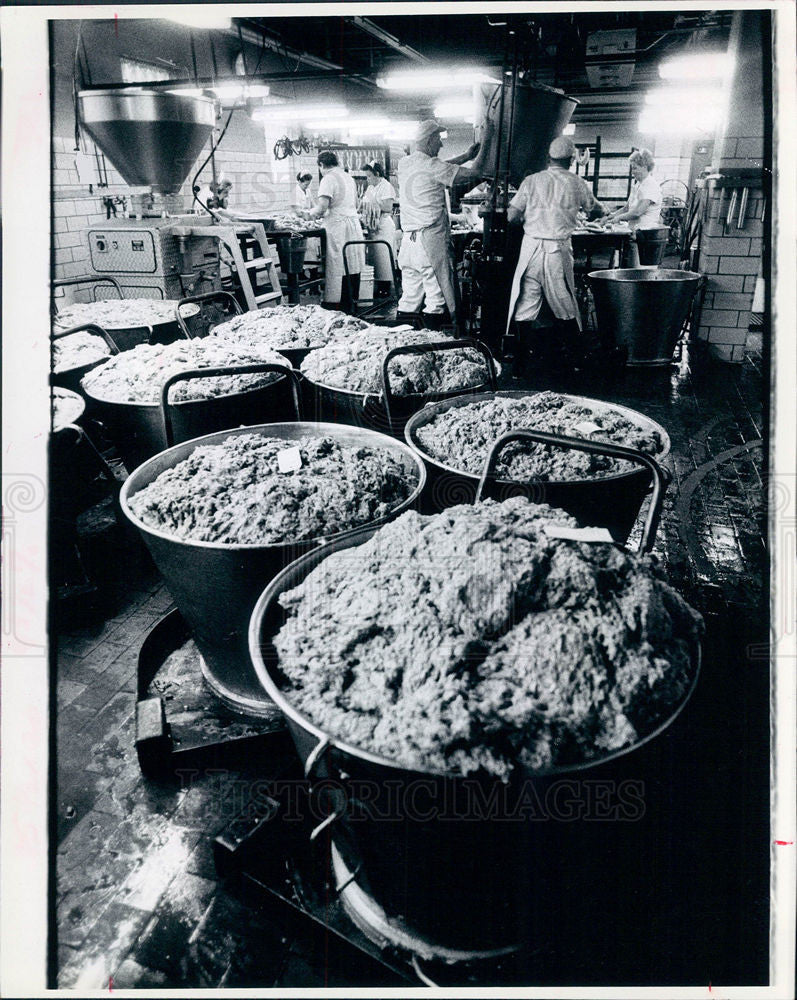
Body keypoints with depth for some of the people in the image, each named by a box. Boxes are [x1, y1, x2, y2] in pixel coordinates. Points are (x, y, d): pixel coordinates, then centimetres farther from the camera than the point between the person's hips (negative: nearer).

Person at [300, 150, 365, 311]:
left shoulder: (328, 179, -9)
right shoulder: (349, 178, 17)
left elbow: (322, 207, -18)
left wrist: (309, 214, 1)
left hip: (337, 226, -8)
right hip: (354, 223, 8)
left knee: (338, 268, -6)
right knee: (353, 267, 9)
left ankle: (338, 304, -5)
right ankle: (352, 302, 15)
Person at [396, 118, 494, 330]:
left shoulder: (404, 164, 13)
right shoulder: (431, 166, -10)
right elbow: (474, 173, -8)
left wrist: (465, 156, 30)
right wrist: (486, 141, 3)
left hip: (408, 239, 8)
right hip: (431, 239, -8)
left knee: (410, 297, 10)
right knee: (437, 297, -3)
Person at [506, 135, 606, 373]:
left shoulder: (532, 181, 1)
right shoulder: (577, 184, 3)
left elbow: (512, 216, -1)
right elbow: (597, 211, 19)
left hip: (531, 246, 0)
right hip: (559, 249, 0)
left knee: (526, 302, 5)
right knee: (563, 304, 12)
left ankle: (524, 355, 4)